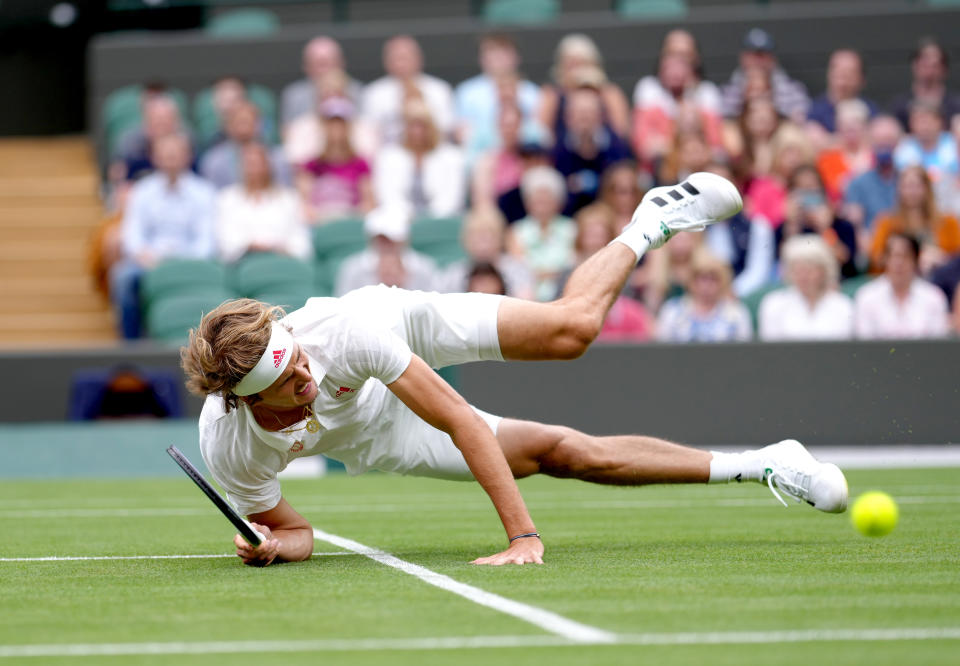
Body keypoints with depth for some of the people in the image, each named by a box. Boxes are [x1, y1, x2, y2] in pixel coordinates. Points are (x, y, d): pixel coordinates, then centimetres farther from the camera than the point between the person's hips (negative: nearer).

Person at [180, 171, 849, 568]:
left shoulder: (338, 327, -42)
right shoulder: (228, 448, -36)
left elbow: (459, 419, -37)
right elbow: (293, 531, -16)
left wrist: (523, 534, -39)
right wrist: (270, 546, -42)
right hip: (380, 436, 1)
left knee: (571, 327, -18)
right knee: (570, 453, -2)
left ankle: (653, 224, 19)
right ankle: (759, 466, 14)